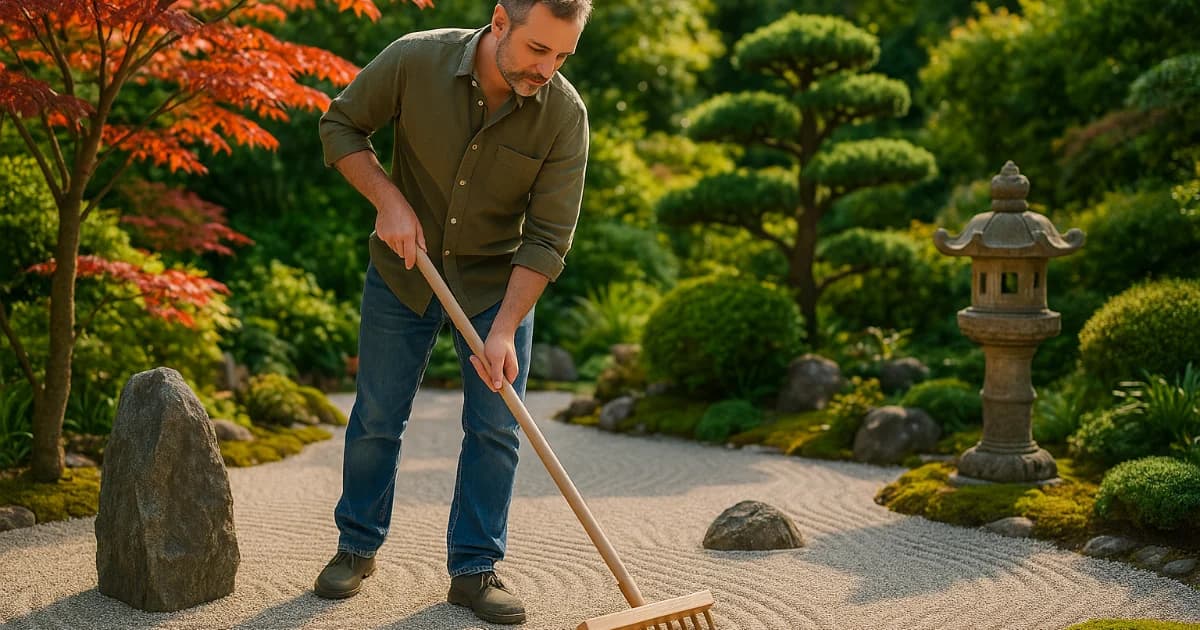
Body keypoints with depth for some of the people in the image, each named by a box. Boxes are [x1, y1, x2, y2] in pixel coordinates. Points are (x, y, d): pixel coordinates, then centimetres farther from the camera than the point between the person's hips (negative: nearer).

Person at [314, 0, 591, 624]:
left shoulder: (565, 114, -21)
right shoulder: (416, 59, -22)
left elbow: (548, 237, -18)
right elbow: (340, 125, -6)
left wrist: (504, 330, -24)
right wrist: (389, 199, -19)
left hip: (499, 283, 0)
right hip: (404, 273, 0)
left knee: (495, 429, -1)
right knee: (377, 419, 7)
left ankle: (474, 568, 12)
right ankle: (357, 547, 26)